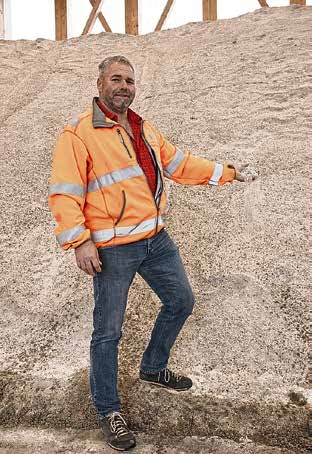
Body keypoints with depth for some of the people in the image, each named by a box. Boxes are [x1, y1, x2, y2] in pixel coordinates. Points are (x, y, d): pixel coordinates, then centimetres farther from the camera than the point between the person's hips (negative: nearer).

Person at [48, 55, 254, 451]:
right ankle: (108, 411, 20)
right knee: (108, 331, 1)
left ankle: (153, 368, 42)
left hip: (156, 239, 8)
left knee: (180, 302, 19)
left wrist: (224, 172, 23)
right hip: (112, 249, -7)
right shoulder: (78, 134, -10)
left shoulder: (145, 130, 14)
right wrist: (79, 242, -23)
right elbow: (64, 193, -15)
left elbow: (179, 164, 23)